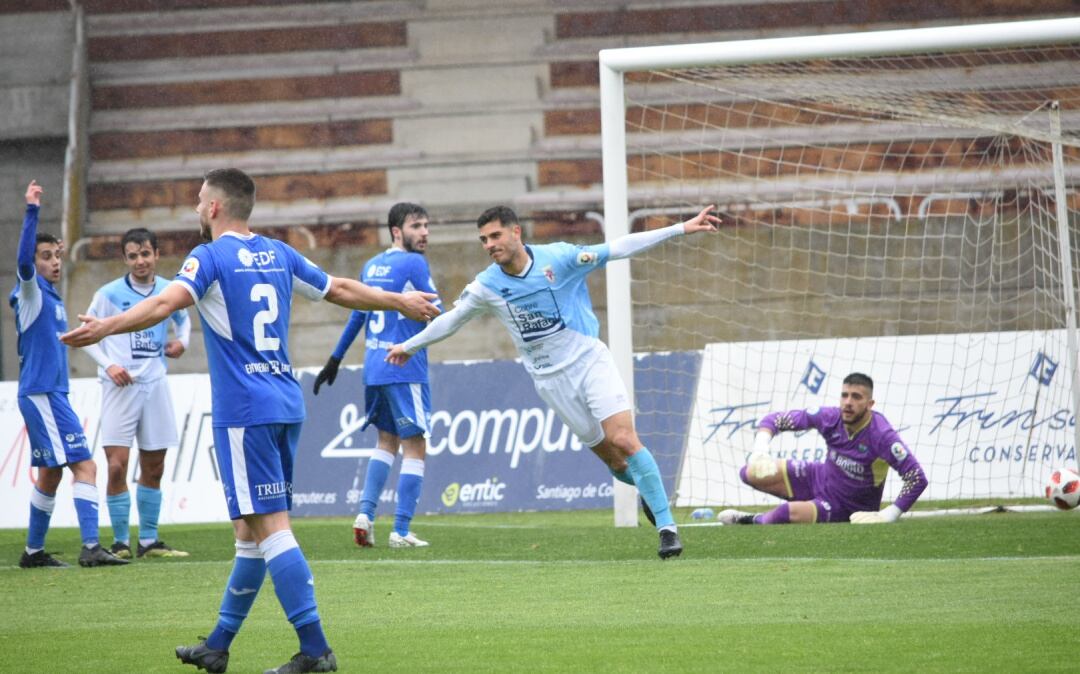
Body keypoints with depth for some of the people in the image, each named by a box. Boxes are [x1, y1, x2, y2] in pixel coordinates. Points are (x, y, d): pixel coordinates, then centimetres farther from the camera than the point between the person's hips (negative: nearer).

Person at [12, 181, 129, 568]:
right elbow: (24, 260, -30)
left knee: (50, 473, 14)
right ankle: (91, 548, -21)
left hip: (50, 394, 10)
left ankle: (34, 551, 21)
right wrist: (32, 212, -35)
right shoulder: (31, 292, -10)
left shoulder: (49, 296, 14)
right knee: (84, 466, -15)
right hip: (41, 394, -10)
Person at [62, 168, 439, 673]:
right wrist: (400, 302, 38)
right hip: (285, 405, 8)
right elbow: (342, 290, 24)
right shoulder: (277, 254, 14)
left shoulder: (210, 258, -6)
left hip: (243, 413, -8)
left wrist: (104, 328, -31)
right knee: (251, 528, 13)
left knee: (268, 527, -9)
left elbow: (167, 302, -23)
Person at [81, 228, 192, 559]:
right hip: (120, 386, -4)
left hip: (154, 384, 4)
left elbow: (183, 318, 24)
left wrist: (182, 340, 4)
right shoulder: (109, 294, -6)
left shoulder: (170, 291, 4)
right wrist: (108, 365, -14)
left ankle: (149, 541, 20)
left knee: (153, 468, 9)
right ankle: (121, 542, 0)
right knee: (117, 466, -11)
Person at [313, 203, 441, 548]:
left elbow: (358, 315, 23)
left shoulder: (372, 266, 13)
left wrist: (335, 360, 31)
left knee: (387, 442, 20)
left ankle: (365, 513, 5)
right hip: (405, 368, -8)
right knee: (415, 447, -2)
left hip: (373, 369, 8)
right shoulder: (414, 264, -10)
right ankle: (401, 531, -6)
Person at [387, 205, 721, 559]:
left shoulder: (558, 258, -12)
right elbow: (451, 319, 13)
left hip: (590, 360, -3)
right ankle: (648, 491, 29)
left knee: (624, 440, -17)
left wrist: (682, 228, -16)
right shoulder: (486, 286, -4)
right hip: (550, 380, 3)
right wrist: (409, 345, 24)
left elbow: (619, 248, -12)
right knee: (609, 454, 0)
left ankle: (667, 526, -12)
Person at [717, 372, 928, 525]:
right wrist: (760, 448, -26)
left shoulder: (881, 435, -30)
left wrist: (890, 514, -33)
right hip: (820, 479, 5)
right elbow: (776, 419, -7)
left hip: (847, 509, -5)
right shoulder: (831, 418, -17)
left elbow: (917, 477, -30)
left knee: (789, 512, -30)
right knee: (750, 473, -7)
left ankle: (757, 521, 5)